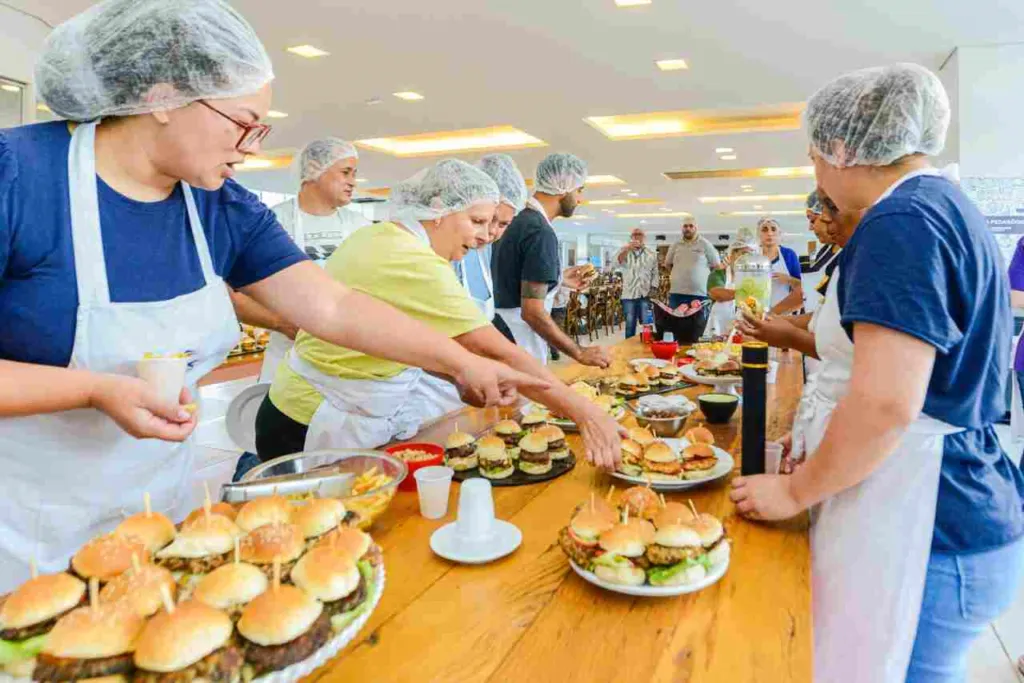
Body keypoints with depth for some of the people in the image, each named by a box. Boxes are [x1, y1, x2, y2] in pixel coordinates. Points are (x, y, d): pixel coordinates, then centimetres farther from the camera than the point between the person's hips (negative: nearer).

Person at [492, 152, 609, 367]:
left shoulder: (516, 221, 9)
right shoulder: (541, 232, -19)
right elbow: (532, 312, -23)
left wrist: (558, 279, 18)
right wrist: (580, 353, -17)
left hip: (502, 336, 9)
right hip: (519, 348, -9)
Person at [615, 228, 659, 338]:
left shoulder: (652, 254, 10)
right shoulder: (624, 251, 7)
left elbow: (655, 273, 9)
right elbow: (618, 262, -15)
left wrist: (653, 290, -4)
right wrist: (627, 249, -31)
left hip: (646, 295, 0)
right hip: (629, 295, 0)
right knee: (630, 324, 5)